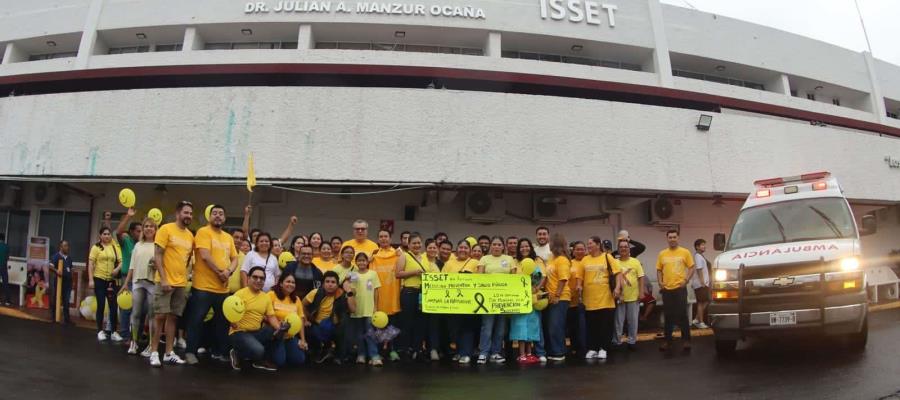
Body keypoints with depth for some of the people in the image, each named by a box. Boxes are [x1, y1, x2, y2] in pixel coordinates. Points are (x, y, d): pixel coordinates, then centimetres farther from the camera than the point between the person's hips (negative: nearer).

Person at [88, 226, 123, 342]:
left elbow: (121, 261, 9)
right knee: (101, 305, 1)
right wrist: (90, 280, -10)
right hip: (99, 279, -3)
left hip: (112, 280, 3)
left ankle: (114, 332, 7)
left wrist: (117, 269, -13)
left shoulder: (115, 248, 9)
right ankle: (100, 331, 11)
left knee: (114, 305, 1)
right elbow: (90, 264, -4)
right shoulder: (96, 247, 0)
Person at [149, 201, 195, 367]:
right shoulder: (166, 229, -6)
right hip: (165, 282, -5)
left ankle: (169, 353, 13)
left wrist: (184, 277, 12)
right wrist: (163, 279, -17)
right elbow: (157, 256, -11)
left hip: (181, 283, 5)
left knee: (173, 317, 8)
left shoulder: (190, 236, 11)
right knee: (160, 316, -4)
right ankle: (154, 352, 6)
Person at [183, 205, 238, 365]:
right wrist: (220, 272, -13)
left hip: (223, 288, 7)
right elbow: (205, 256, -18)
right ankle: (190, 352, 12)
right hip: (204, 286, -7)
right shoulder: (203, 232, -7)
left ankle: (218, 352, 24)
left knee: (222, 321, 13)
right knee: (196, 320, -1)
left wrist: (229, 271, -9)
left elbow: (235, 258, 12)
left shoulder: (228, 237, 14)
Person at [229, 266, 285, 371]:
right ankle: (237, 354, 5)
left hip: (257, 332, 6)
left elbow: (271, 316, 5)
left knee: (279, 330, -14)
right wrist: (233, 322, -35)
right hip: (239, 332, -6)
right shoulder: (240, 294, -10)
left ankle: (263, 360, 5)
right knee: (258, 351, -31)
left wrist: (279, 328, -14)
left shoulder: (266, 297, 7)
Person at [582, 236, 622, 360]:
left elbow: (618, 272, -3)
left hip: (606, 298, -2)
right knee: (592, 325, 8)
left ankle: (603, 349, 15)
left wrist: (617, 287, -14)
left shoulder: (607, 257, 0)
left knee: (606, 324, 5)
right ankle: (592, 349, 17)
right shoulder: (585, 260, 5)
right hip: (590, 299, 2)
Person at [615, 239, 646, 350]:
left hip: (633, 296, 0)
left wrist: (641, 292, -6)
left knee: (633, 321, 8)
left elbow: (641, 277, 0)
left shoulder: (635, 262, 1)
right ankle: (616, 342, 15)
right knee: (618, 321, 6)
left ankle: (632, 341, 19)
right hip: (619, 297, 0)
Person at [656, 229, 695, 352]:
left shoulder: (685, 252, 1)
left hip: (680, 288, -3)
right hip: (667, 289, 3)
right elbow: (659, 270, 14)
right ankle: (667, 340, 17)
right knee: (668, 316, 9)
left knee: (682, 314, -2)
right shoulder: (662, 254, 8)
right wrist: (660, 281, 0)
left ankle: (686, 340, 8)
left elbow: (691, 268, 1)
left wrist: (686, 280, -11)